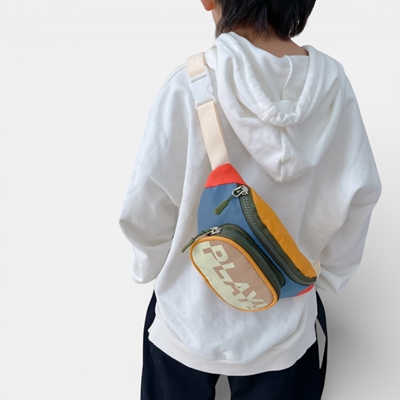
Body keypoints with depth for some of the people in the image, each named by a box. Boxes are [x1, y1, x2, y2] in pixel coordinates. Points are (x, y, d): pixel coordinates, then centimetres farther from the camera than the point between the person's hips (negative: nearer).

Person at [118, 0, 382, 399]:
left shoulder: (189, 85, -23)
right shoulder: (331, 81, -13)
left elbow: (144, 209, -17)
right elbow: (357, 195, -5)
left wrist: (151, 265, 5)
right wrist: (326, 271, 11)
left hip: (192, 320, -1)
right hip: (284, 325, 3)